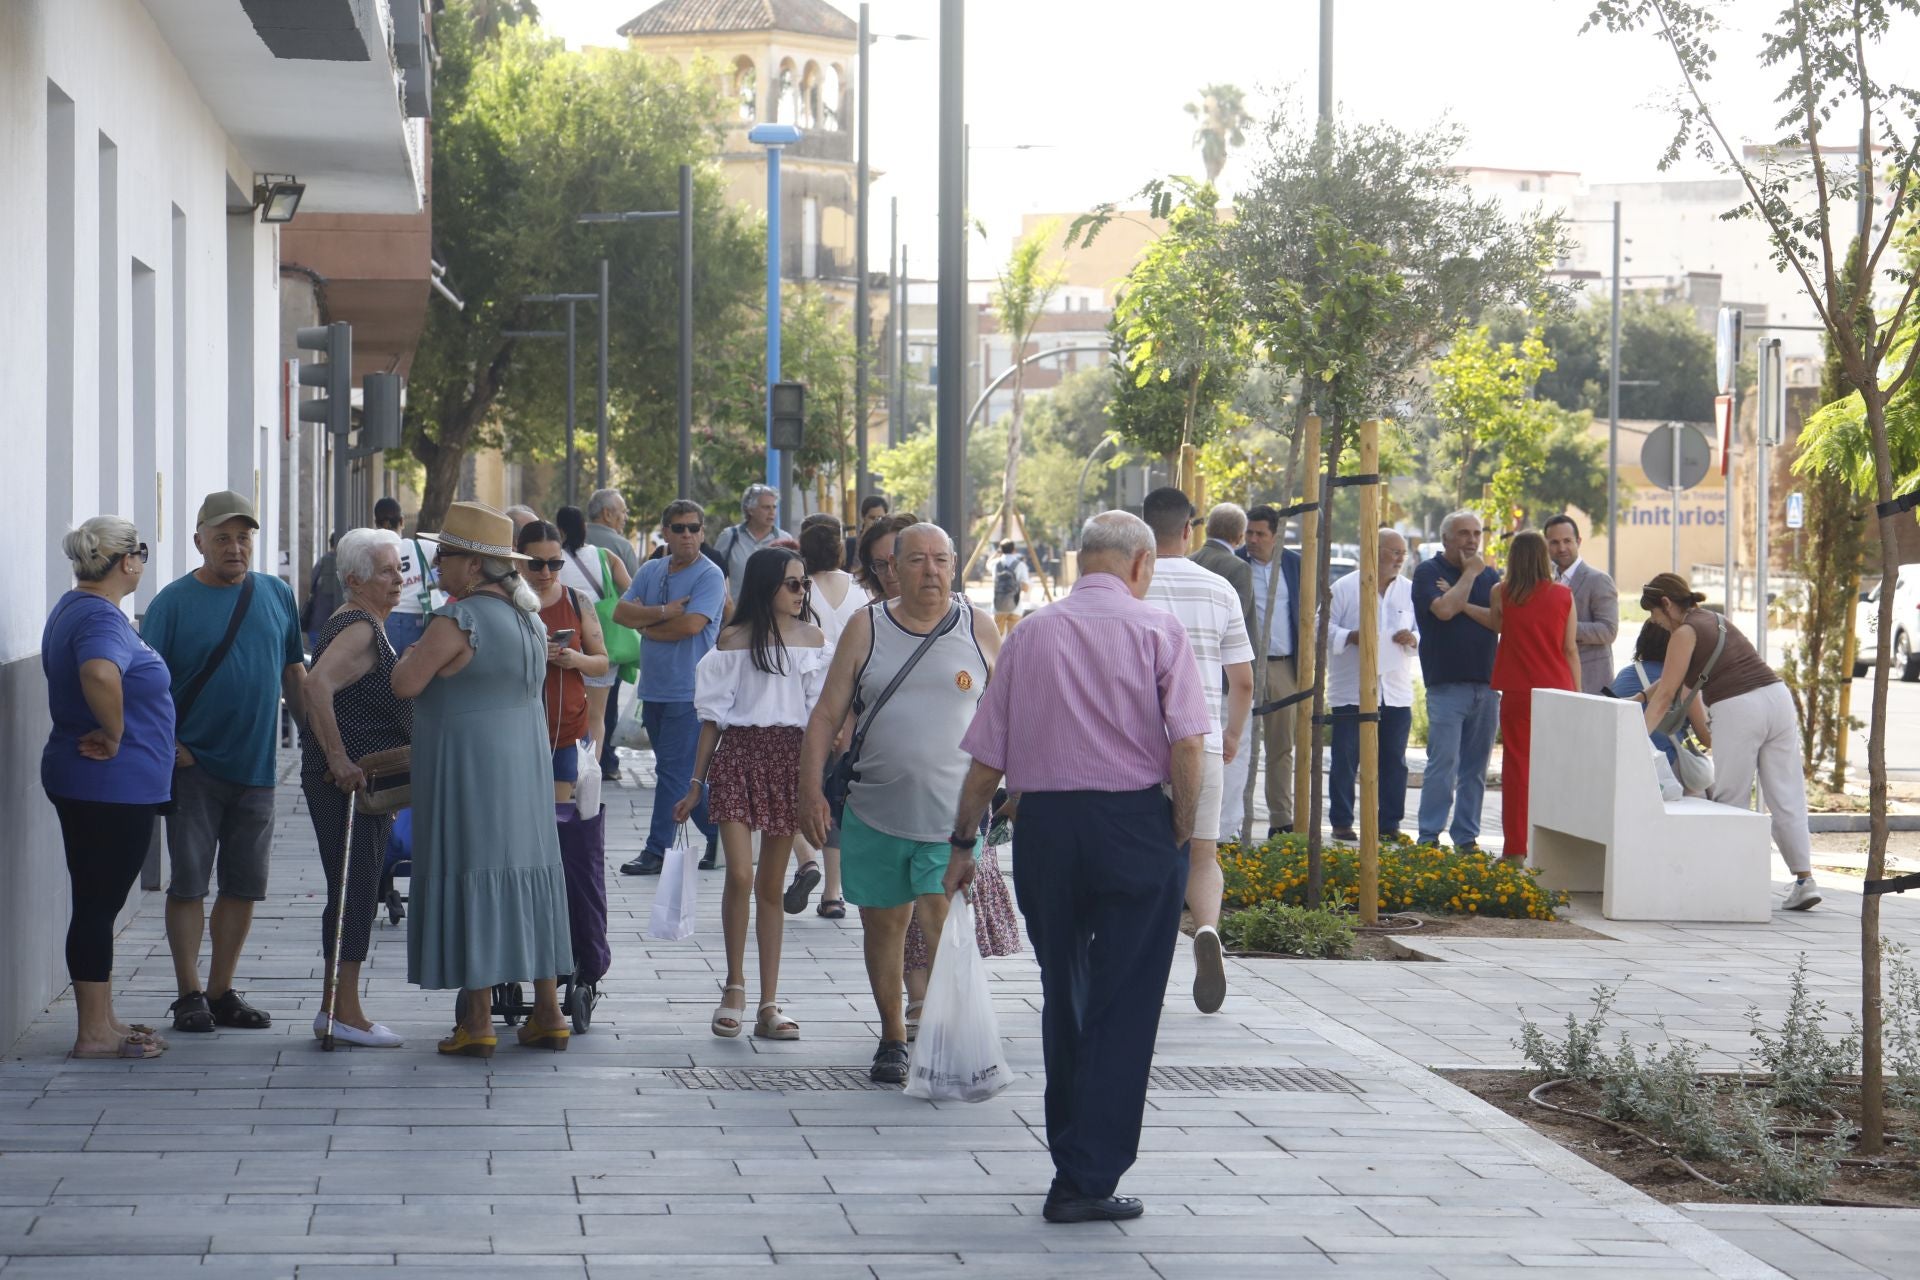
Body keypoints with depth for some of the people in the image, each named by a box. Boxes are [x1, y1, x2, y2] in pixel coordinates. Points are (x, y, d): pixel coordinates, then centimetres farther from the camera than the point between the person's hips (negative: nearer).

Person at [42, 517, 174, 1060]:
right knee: (99, 903, -4)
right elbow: (100, 675, -40)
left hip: (82, 784, 10)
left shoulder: (74, 609, 13)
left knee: (97, 902, 15)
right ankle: (94, 1033, 1)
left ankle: (102, 1021, 23)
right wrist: (114, 735, -25)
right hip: (113, 786, -10)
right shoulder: (102, 617, -19)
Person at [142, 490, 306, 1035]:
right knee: (189, 882, -1)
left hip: (255, 766, 4)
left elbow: (294, 672, 15)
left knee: (243, 886, 8)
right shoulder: (173, 602, -5)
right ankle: (189, 995, 7)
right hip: (194, 766, -4)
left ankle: (221, 991, 19)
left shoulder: (277, 596, 7)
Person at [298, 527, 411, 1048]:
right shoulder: (358, 629, -16)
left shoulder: (371, 627, 17)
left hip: (365, 782, 10)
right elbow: (317, 684, -32)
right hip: (346, 784, -10)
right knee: (353, 893, -7)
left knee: (357, 894, 13)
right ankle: (345, 1015, -4)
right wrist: (339, 760, -29)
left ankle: (336, 1007, 20)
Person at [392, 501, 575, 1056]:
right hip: (525, 760, 8)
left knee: (472, 878, -3)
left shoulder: (457, 621, -17)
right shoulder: (526, 616, 10)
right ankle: (547, 1014, 15)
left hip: (467, 765, -8)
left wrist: (410, 655, 2)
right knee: (528, 871, 12)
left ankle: (477, 1022, -3)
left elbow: (406, 684, -18)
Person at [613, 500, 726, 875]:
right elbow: (621, 612, 3)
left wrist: (647, 626, -5)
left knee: (674, 770, -6)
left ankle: (658, 851, -2)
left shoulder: (710, 576, -7)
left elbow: (690, 624, -19)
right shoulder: (651, 571, 13)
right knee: (684, 773, 12)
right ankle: (718, 835, 22)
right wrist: (663, 612, -11)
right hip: (654, 687, 7)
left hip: (688, 691, -7)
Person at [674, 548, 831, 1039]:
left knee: (772, 885, 4)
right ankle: (734, 989, 4)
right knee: (740, 875, -13)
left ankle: (768, 1006, 6)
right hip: (738, 757, -2)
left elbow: (821, 713, 11)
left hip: (790, 759, 2)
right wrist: (696, 785, 5)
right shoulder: (734, 639, 3)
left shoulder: (813, 638, 10)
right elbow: (713, 715, 6)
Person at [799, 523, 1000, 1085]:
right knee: (882, 924, 10)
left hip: (954, 813, -2)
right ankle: (893, 1038, 25)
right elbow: (827, 714, 4)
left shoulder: (980, 629, 4)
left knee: (944, 928, -13)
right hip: (875, 809, 2)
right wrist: (811, 788, -4)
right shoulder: (865, 628, 4)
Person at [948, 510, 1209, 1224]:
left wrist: (963, 842, 17)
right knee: (1123, 1005, 1)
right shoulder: (1156, 630, -1)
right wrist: (1181, 836, -2)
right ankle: (1088, 1179, -2)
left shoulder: (1030, 635, 9)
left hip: (1043, 824, 4)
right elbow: (1188, 745, -12)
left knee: (1063, 998, 17)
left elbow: (986, 759, 8)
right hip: (1135, 825, -4)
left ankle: (1072, 1159, 27)